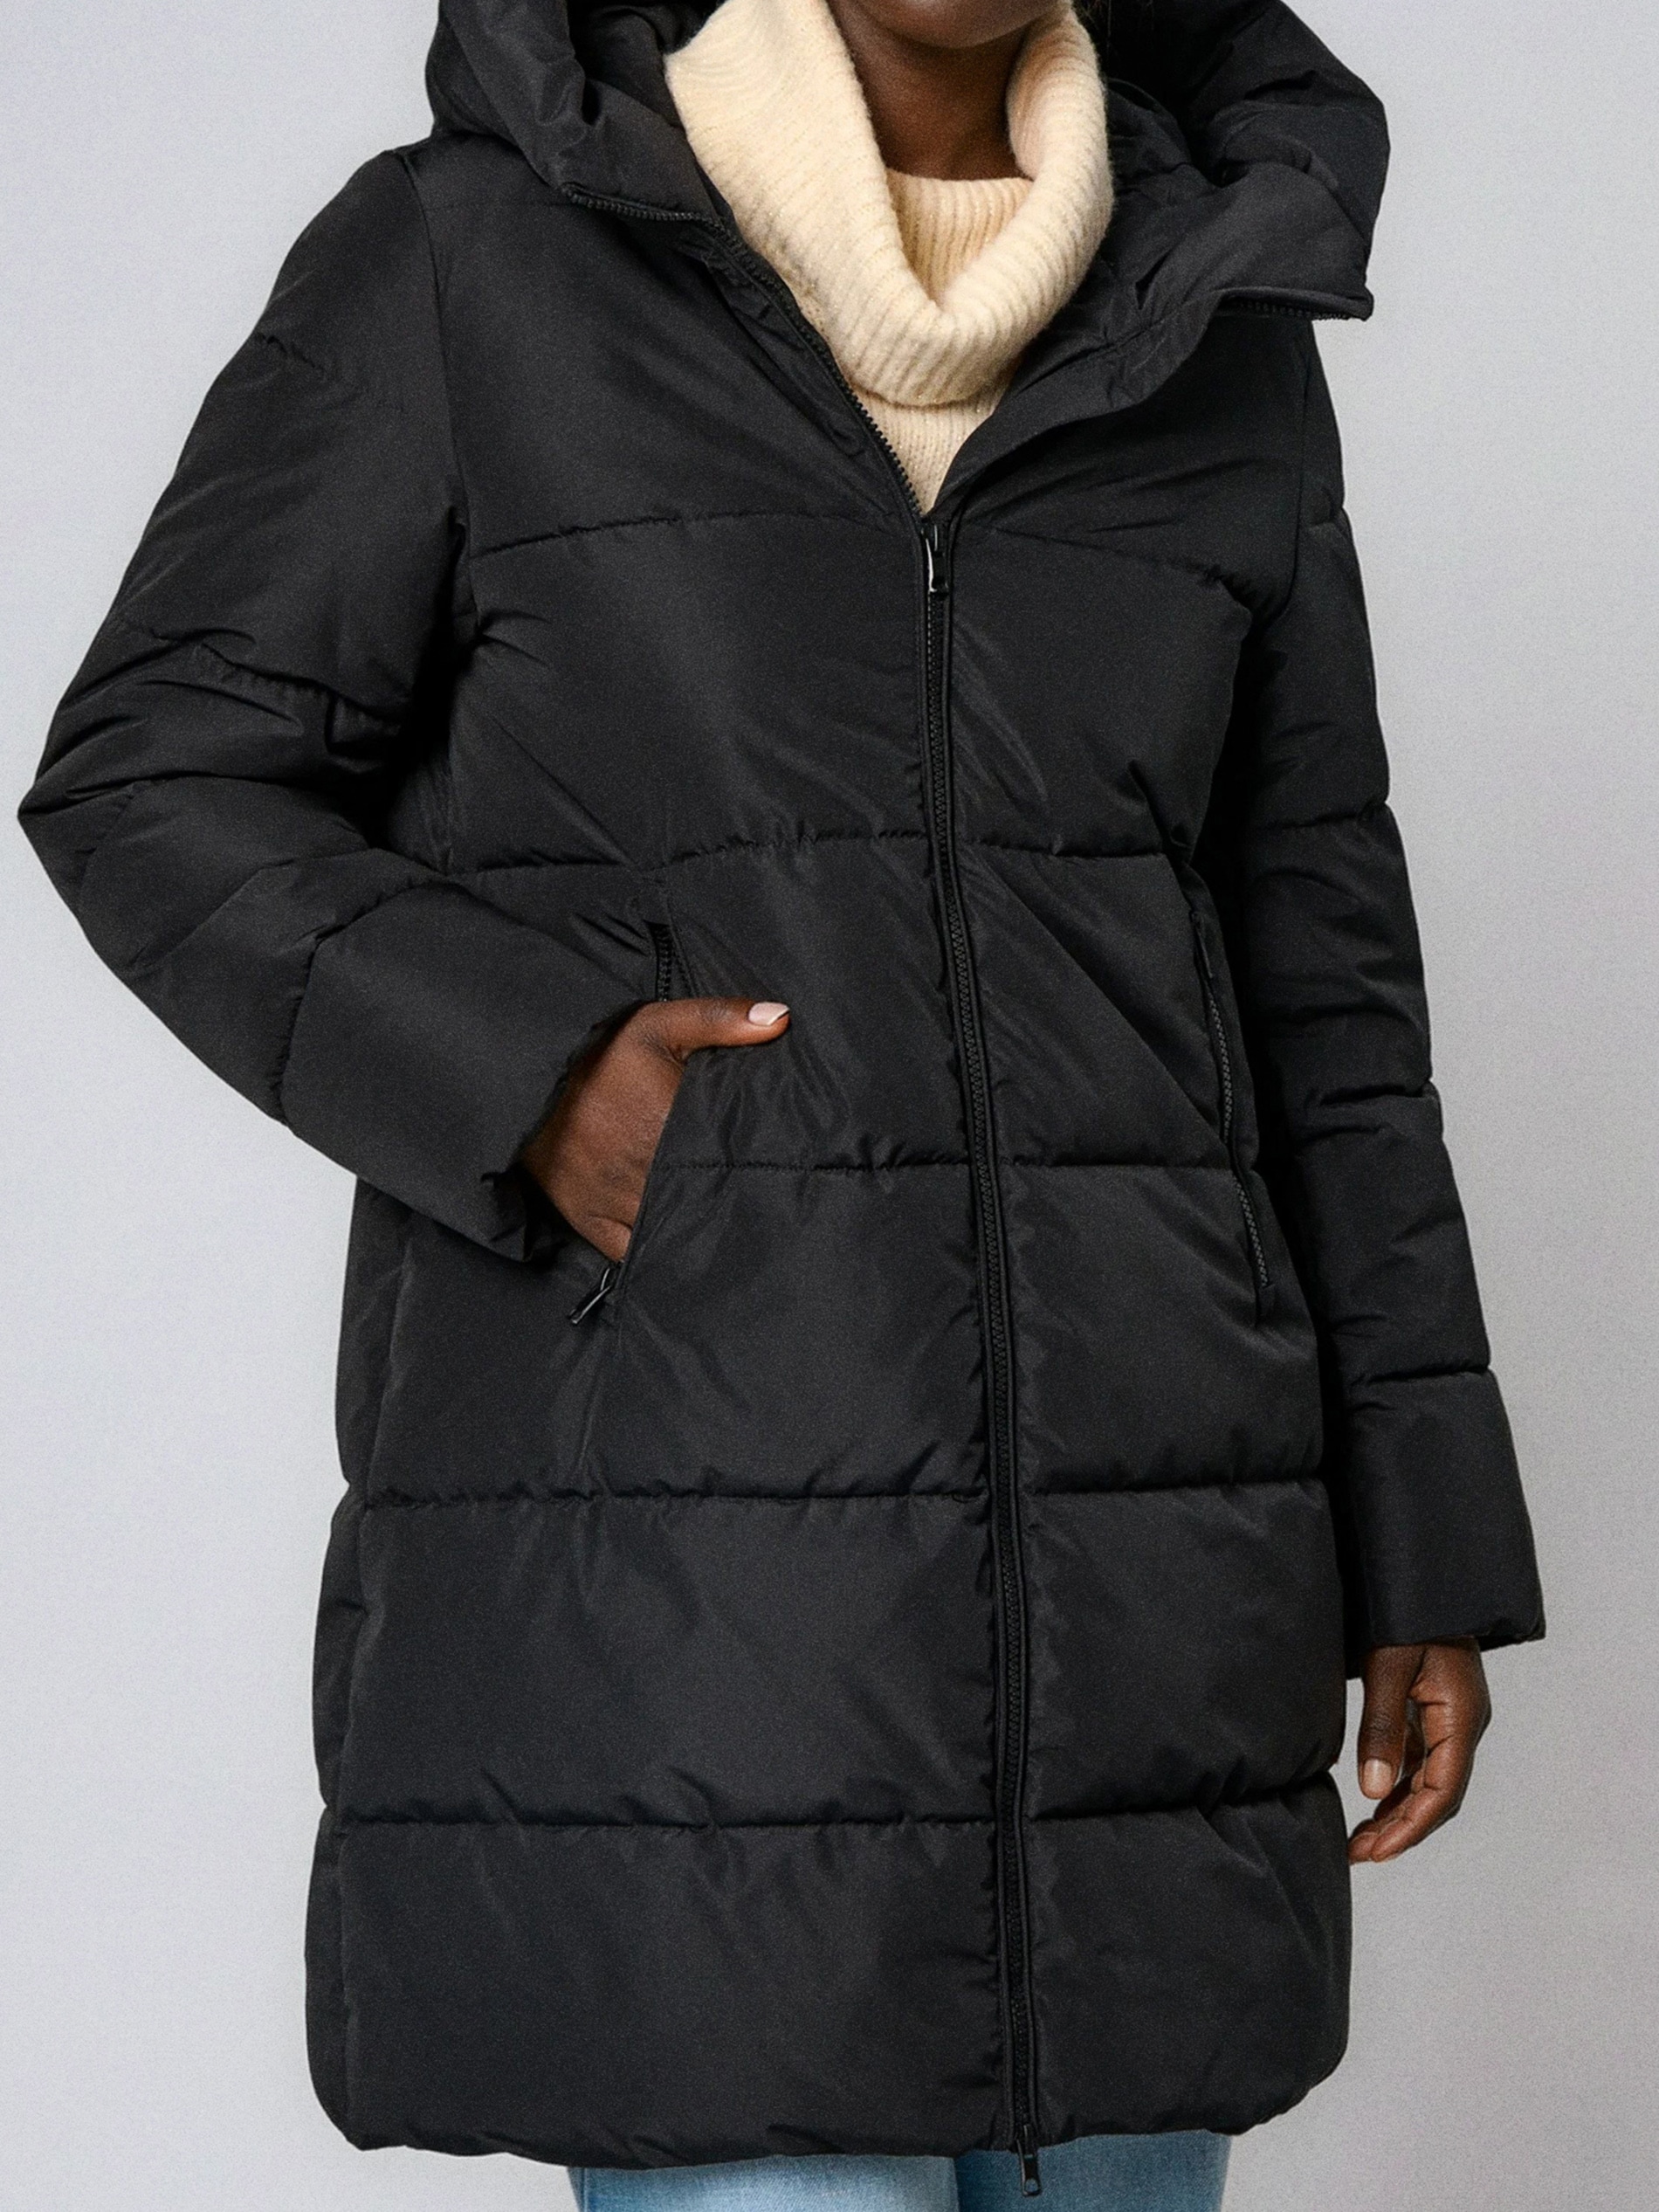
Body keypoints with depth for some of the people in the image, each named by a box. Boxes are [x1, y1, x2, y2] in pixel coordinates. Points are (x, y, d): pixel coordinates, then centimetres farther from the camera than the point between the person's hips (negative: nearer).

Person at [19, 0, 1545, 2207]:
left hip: (1119, 1521, 5)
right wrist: (523, 1076, -17)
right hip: (661, 1514, -4)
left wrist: (1430, 1537, 7)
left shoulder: (1208, 327, 8)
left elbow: (1306, 954, 10)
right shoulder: (464, 251, -2)